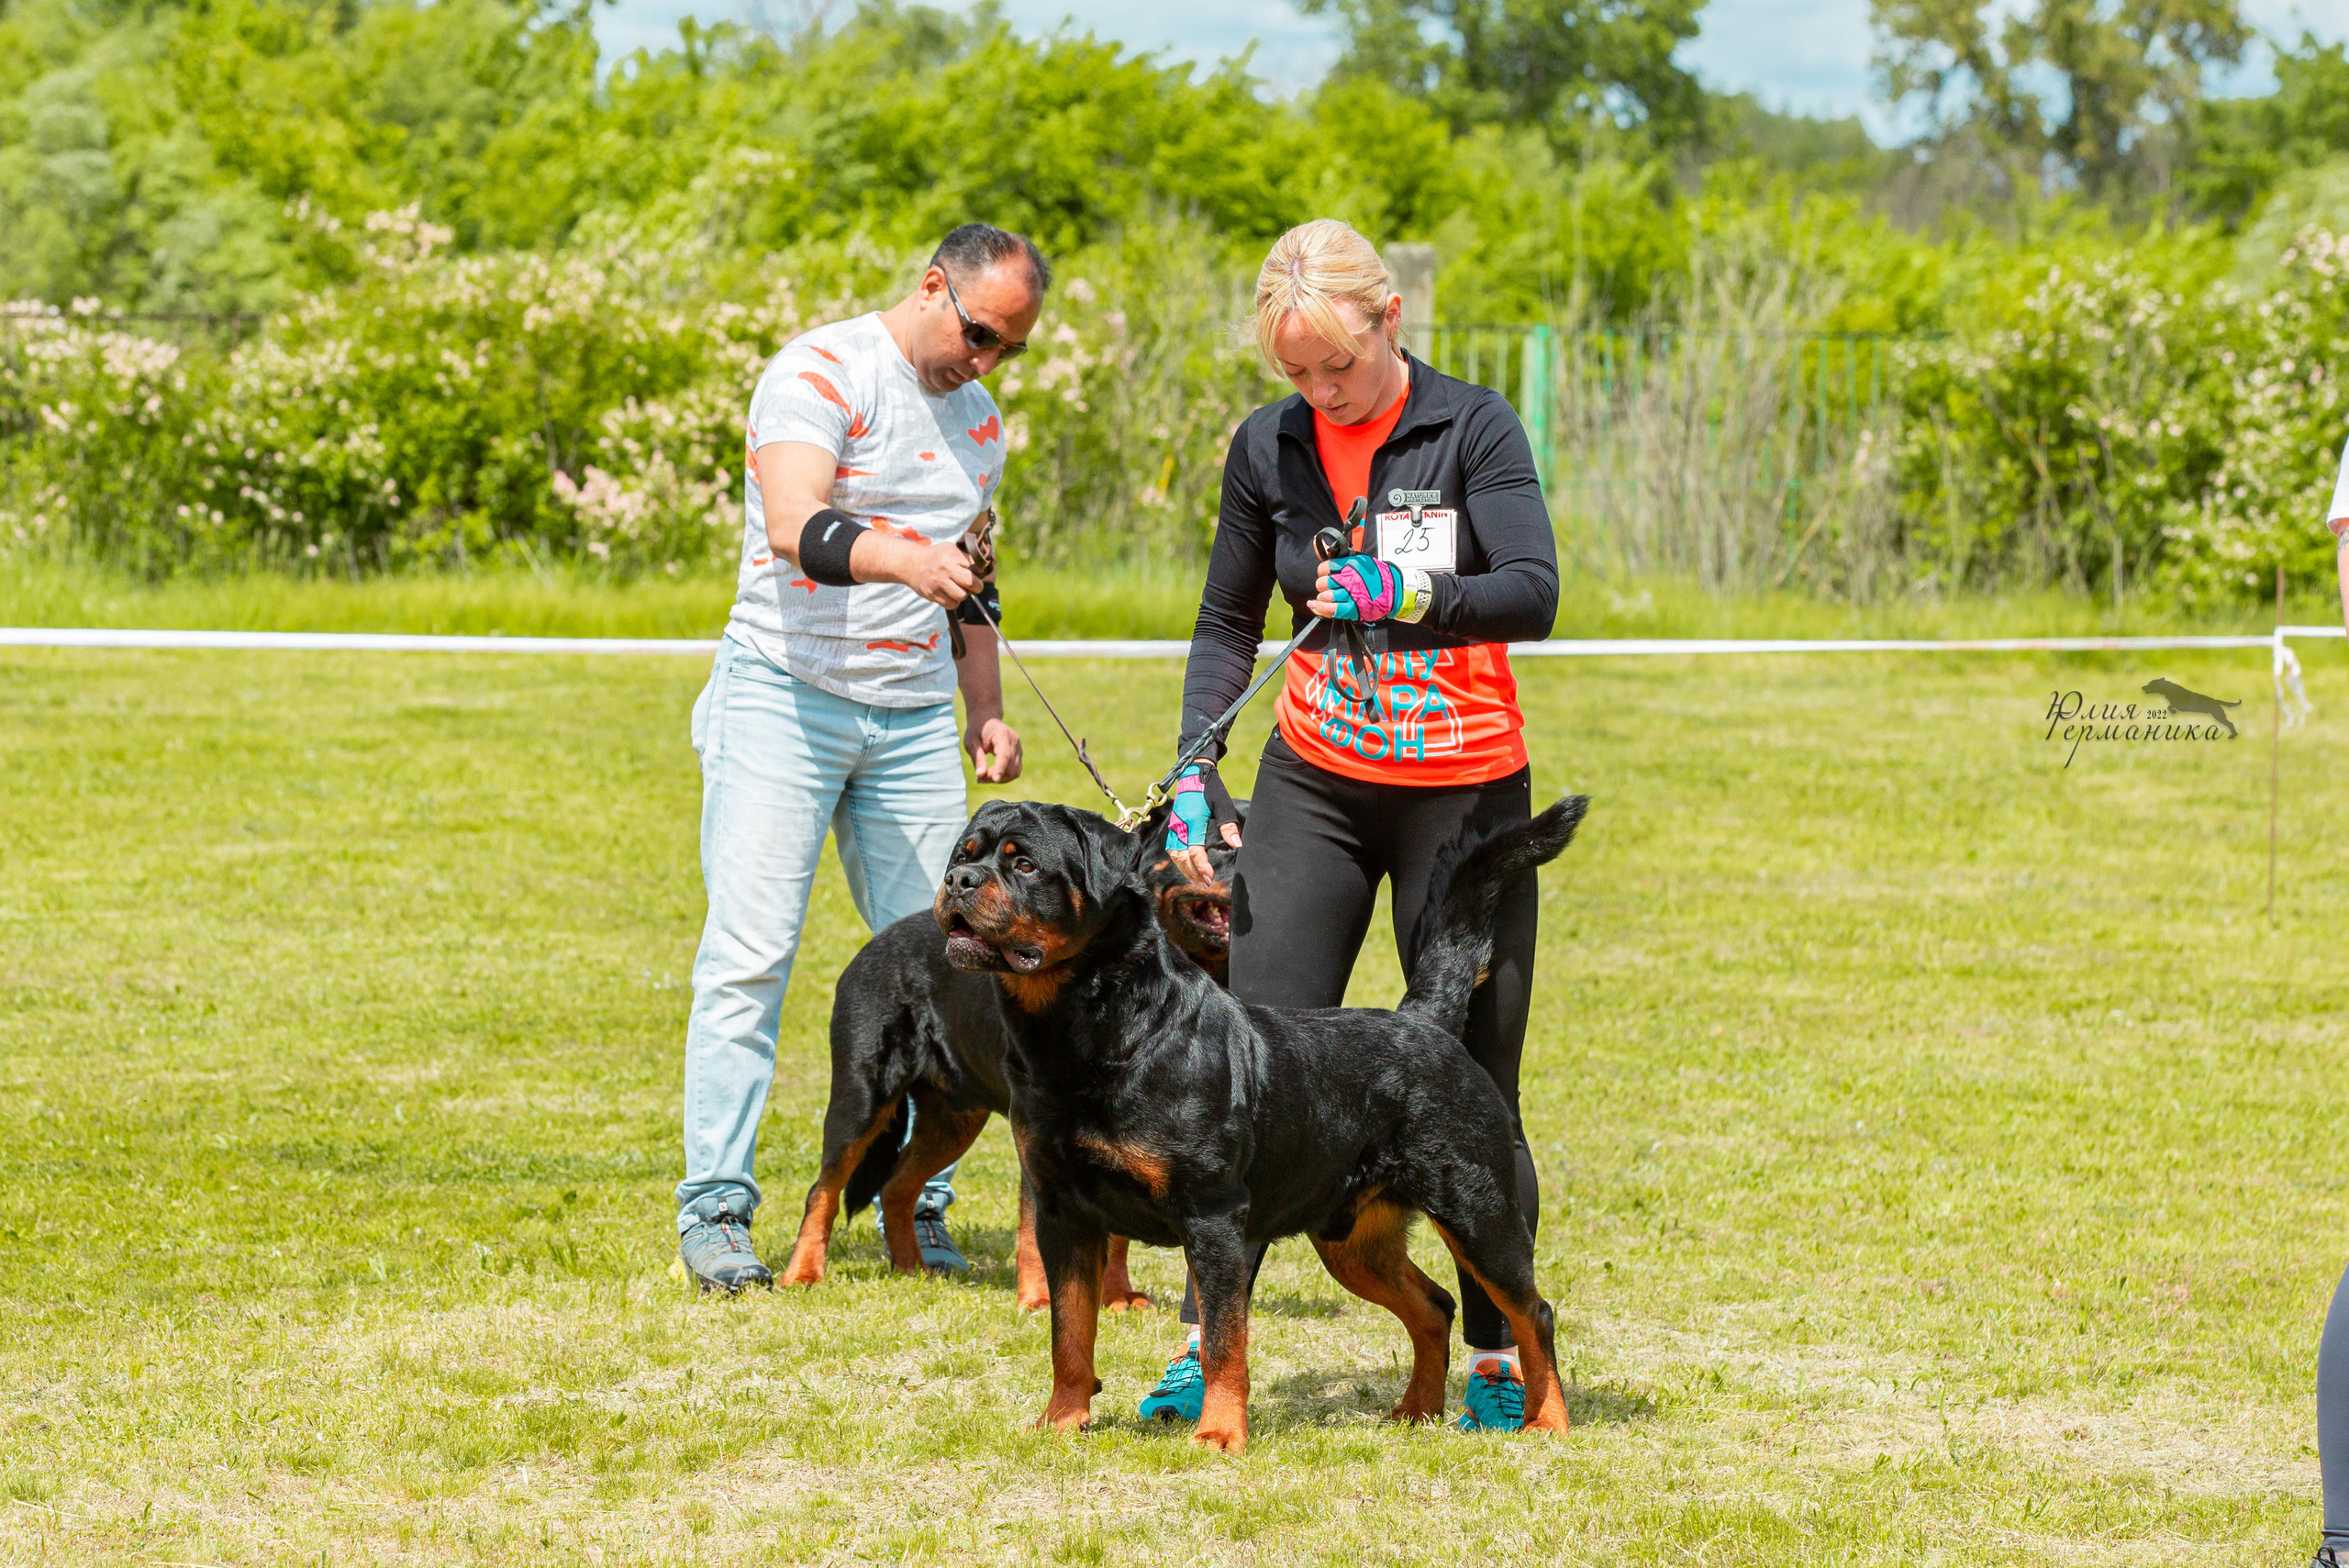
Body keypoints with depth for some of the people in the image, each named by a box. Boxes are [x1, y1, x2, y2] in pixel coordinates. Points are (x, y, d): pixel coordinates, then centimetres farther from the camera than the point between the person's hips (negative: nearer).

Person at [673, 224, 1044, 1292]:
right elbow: (794, 528, -26)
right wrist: (899, 557, -43)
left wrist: (985, 711, 18)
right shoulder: (822, 372, -9)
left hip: (912, 719, 6)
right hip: (786, 694, -6)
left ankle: (918, 1206, 9)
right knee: (750, 954, -9)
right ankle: (714, 1210, -6)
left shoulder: (977, 418, 15)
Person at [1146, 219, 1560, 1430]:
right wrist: (1195, 773, -1)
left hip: (1464, 792, -3)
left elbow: (1532, 596, -19)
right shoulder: (1268, 448, 3)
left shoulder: (1471, 429, -8)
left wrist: (1405, 598, -34)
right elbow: (1228, 626, 10)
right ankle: (1207, 1339, -1)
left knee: (1471, 1082, 1)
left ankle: (1498, 1354, 12)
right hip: (1314, 785, 3)